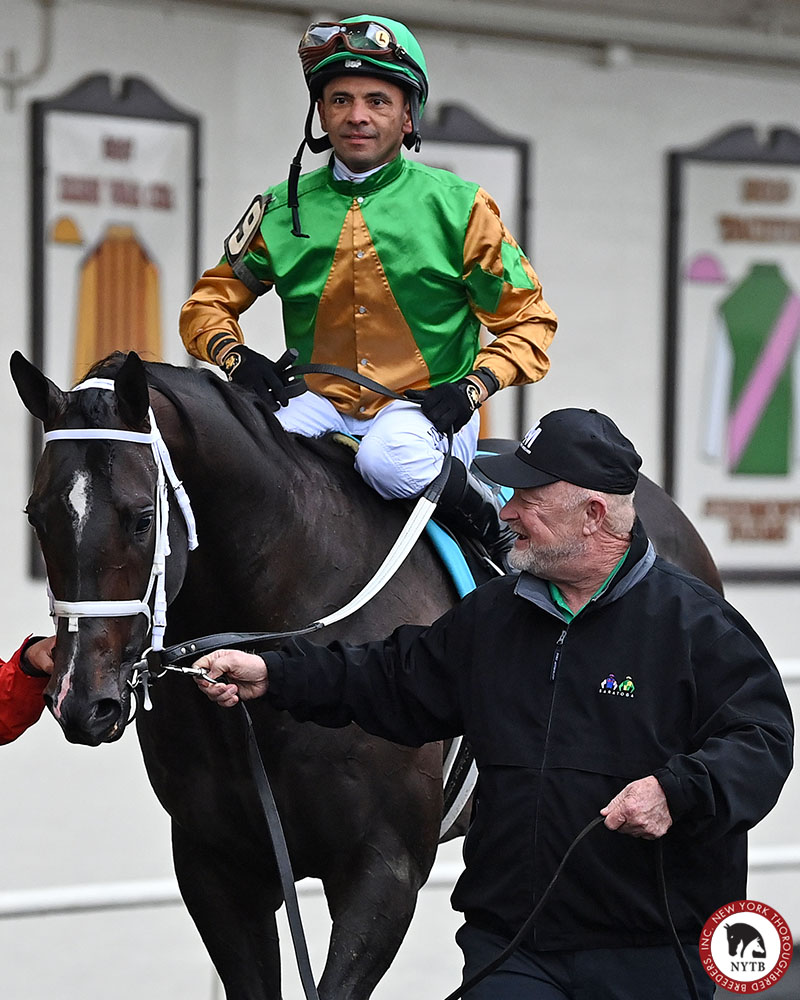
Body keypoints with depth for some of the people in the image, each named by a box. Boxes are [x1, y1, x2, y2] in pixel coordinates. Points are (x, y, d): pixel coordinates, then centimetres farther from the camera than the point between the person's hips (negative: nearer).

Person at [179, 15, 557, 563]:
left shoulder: (457, 205, 2)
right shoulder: (283, 210, 8)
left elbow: (528, 318, 4)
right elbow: (209, 302, 15)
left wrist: (474, 386, -13)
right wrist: (236, 356, -7)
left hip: (423, 407, -2)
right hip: (319, 402, 2)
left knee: (390, 459, -36)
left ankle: (484, 514, -8)